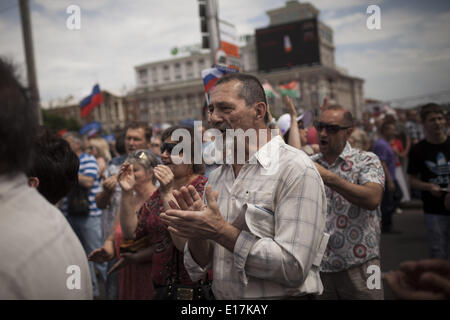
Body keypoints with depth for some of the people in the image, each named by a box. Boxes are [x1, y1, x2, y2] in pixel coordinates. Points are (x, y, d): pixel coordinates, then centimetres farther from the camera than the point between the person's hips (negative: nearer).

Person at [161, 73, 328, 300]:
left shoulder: (295, 169, -16)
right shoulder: (216, 177, 2)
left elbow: (294, 269, -23)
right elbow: (197, 270, 4)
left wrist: (221, 231, -24)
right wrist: (197, 234, -16)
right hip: (221, 296, 5)